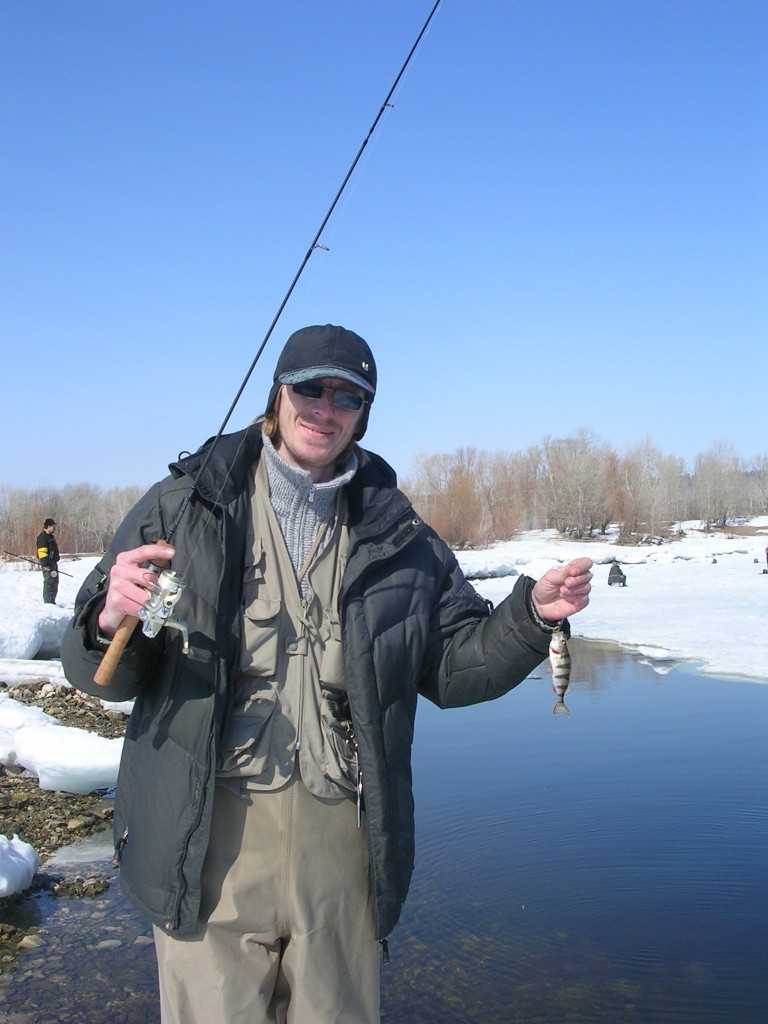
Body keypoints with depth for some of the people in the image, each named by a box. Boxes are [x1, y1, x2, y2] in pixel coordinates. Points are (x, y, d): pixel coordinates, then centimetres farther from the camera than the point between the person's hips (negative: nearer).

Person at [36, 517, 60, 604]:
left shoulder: (50, 536, 19)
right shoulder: (42, 536, -13)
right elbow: (42, 551, -20)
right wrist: (45, 564, -24)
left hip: (53, 562, 10)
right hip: (48, 563, -10)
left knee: (55, 582, 14)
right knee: (49, 581, -10)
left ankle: (52, 601, 22)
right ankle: (48, 602, -10)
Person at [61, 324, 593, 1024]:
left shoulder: (397, 534, 9)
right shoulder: (182, 505, 1)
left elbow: (451, 670, 9)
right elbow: (103, 675, 0)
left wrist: (533, 614, -6)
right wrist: (110, 624, -21)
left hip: (343, 838, 3)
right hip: (209, 832, -2)